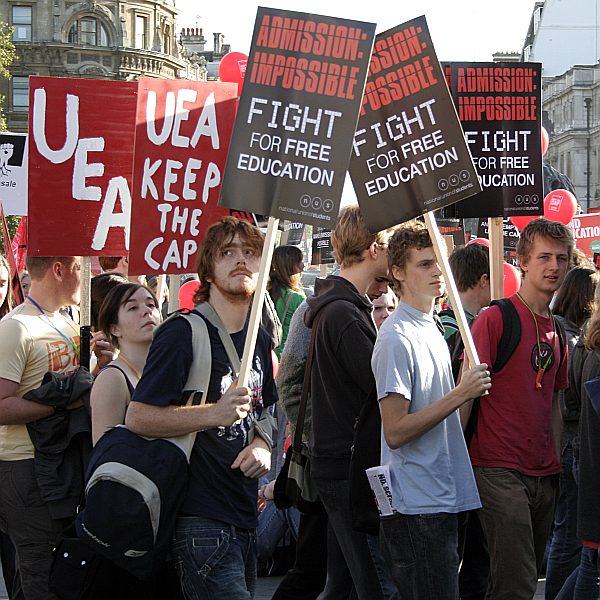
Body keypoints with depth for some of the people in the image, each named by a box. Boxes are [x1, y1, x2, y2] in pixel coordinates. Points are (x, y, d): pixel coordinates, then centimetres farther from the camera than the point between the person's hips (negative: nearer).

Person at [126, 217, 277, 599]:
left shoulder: (260, 340, 13)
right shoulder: (183, 333, -12)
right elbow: (138, 417, -16)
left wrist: (262, 444, 5)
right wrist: (214, 413, -25)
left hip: (245, 517, 8)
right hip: (201, 520, -8)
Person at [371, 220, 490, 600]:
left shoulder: (432, 328, 15)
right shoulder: (397, 338, -14)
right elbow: (395, 432, -20)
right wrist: (461, 394, -20)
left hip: (447, 498, 9)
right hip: (418, 507, -9)